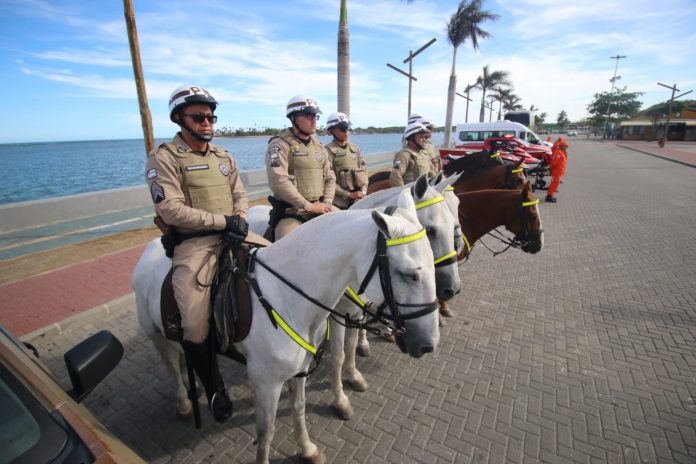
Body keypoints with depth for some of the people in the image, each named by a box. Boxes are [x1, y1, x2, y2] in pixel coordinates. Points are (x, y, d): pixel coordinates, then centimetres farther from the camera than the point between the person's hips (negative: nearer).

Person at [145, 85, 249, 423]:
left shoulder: (224, 157, 16)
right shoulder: (164, 158, -3)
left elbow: (240, 196, 14)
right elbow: (171, 210, -15)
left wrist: (240, 220, -8)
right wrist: (224, 221, -18)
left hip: (233, 238, 6)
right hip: (193, 245, -5)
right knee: (196, 328, -14)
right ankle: (215, 389, 14)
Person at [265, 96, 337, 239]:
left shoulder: (318, 145, 15)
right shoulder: (280, 144, -7)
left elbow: (330, 178, 16)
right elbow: (278, 182, -19)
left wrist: (327, 203, -2)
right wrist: (309, 206, -17)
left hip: (319, 208, 6)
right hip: (290, 212, -6)